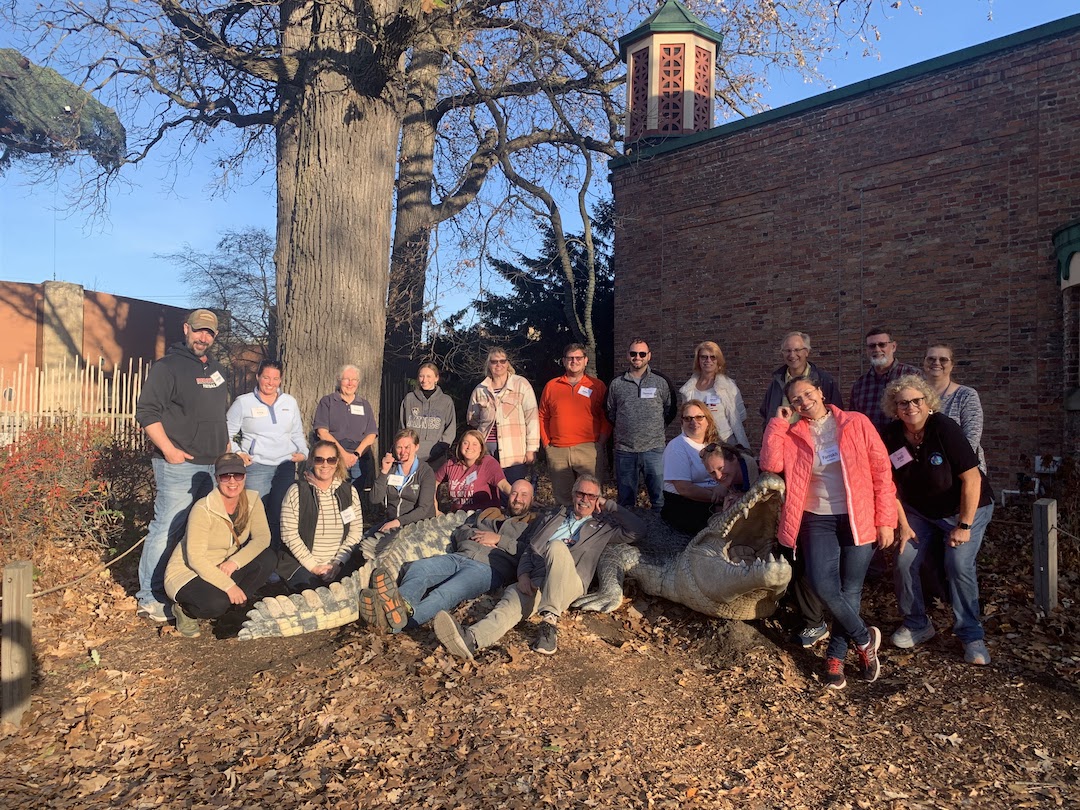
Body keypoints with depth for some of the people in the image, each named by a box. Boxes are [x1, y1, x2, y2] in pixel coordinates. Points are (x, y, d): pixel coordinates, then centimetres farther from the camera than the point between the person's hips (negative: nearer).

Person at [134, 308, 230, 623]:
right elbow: (146, 411, -14)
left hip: (213, 465, 8)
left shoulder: (216, 369, 17)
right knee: (167, 529, -7)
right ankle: (150, 598, 2)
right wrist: (168, 449, -19)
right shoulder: (167, 367, -7)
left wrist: (226, 446, 18)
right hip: (178, 465, -8)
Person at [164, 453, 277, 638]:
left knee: (268, 558, -18)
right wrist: (229, 585, -30)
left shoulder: (252, 500, -7)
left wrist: (234, 562, -30)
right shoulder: (203, 509, -24)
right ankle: (185, 610, -1)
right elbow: (195, 558, -26)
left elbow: (262, 537, -14)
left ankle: (231, 605, -6)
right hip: (186, 573, -6)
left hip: (224, 569, 6)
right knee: (215, 603, -35)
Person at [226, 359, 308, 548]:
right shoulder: (243, 402, 3)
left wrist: (303, 452, 7)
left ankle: (276, 552, 7)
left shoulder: (290, 402, 14)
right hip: (256, 466, -2)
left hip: (285, 465, 3)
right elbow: (226, 432, 7)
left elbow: (298, 433, 21)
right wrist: (237, 453, -4)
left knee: (279, 514, -4)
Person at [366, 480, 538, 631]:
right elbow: (459, 532, 28)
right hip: (460, 556, 6)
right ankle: (402, 603, -53)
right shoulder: (488, 513, 35)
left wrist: (499, 539, -1)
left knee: (447, 592, -35)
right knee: (417, 568, -24)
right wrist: (474, 536, 7)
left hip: (490, 566, -6)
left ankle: (407, 618, -59)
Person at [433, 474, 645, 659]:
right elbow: (528, 549, 21)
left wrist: (608, 506, 17)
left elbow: (638, 531, 14)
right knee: (511, 602, -31)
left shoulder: (602, 526, 26)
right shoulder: (552, 517, 31)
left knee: (557, 547, -35)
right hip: (534, 582, 3)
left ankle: (550, 621, -41)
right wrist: (523, 576, 1)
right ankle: (470, 640, -59)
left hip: (569, 583, -2)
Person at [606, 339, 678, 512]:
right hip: (624, 451, 1)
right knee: (625, 501, 11)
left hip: (654, 449, -1)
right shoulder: (616, 384, 6)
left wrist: (656, 428, 7)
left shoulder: (661, 383, 2)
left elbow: (670, 410, 10)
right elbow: (610, 414, 14)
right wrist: (626, 429, 10)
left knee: (659, 498, 3)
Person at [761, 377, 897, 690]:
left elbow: (881, 471, -1)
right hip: (818, 521, 1)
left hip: (858, 519, -1)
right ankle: (864, 638, 14)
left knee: (850, 590, 2)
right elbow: (770, 464, -13)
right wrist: (778, 422, -9)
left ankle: (835, 657, 22)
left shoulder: (856, 423, -1)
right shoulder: (792, 435, 4)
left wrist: (885, 520, -5)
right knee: (823, 586, -13)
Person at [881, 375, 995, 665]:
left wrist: (964, 526, -21)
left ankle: (971, 634, 1)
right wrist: (903, 524, -3)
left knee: (959, 565, -18)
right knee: (905, 562, -7)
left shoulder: (944, 429, -25)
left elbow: (972, 478, -23)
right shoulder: (892, 437, -12)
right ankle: (917, 625, 14)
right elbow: (892, 485, -1)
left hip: (966, 509, -4)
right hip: (920, 511, 4)